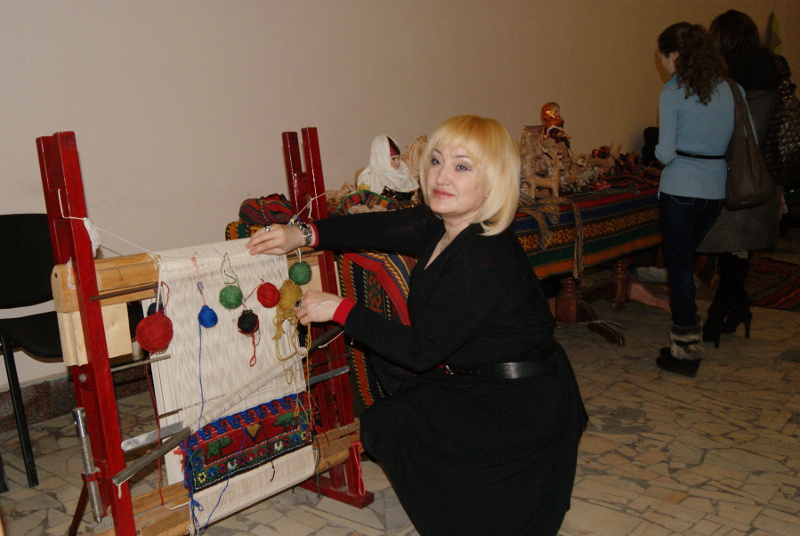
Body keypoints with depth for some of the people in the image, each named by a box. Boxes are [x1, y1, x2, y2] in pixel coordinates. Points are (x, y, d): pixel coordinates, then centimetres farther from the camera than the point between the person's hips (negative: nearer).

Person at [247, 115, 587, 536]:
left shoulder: (485, 261, -31)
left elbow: (420, 351, -26)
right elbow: (383, 227, 6)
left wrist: (340, 309, -20)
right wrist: (304, 235, -5)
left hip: (520, 405, -9)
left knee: (385, 425, -8)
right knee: (388, 416, 13)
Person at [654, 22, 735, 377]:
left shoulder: (673, 92, -11)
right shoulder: (724, 88, 7)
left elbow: (666, 153, -14)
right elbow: (730, 140, 11)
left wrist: (658, 152, 6)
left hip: (680, 189, -6)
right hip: (716, 188, 6)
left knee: (680, 267, 2)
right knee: (685, 261, 19)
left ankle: (686, 350, 9)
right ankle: (687, 340, 26)